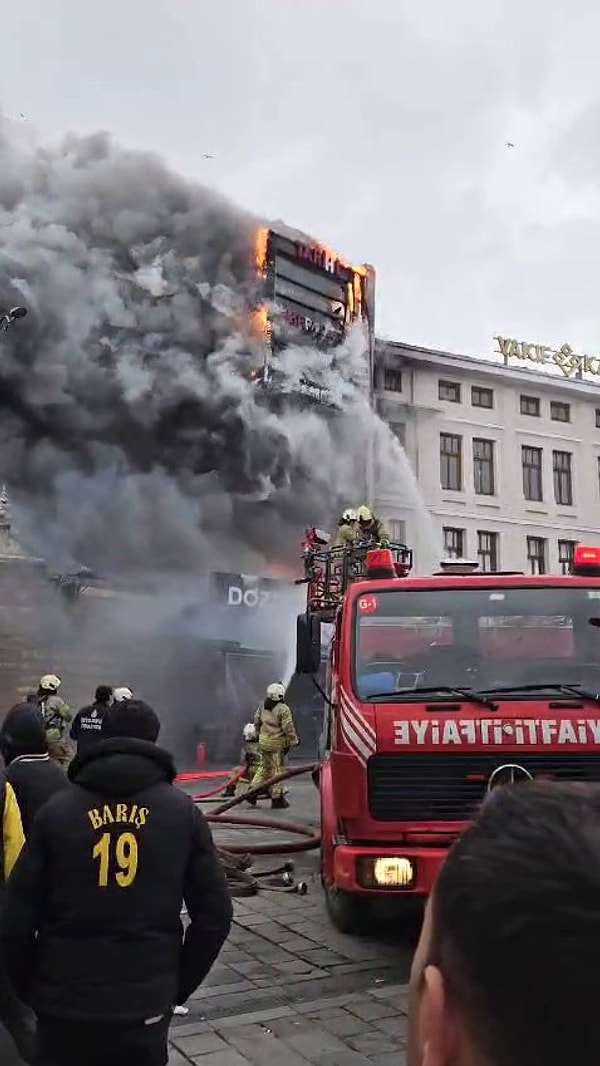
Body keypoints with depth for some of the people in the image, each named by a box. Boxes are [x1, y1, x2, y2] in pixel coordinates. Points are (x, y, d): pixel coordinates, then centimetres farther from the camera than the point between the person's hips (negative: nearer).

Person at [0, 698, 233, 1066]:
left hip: (64, 1002, 0)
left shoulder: (57, 810, -6)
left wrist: (30, 990, 10)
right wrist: (178, 987, 11)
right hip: (145, 1003, 0)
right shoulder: (183, 811, -4)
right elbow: (215, 916, -2)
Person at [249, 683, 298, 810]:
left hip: (263, 741, 6)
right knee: (277, 770, 2)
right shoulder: (283, 709, -18)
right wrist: (292, 742, -6)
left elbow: (257, 721, 15)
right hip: (277, 744, -6)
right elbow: (288, 728, -16)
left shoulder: (262, 706, 3)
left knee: (263, 767, 19)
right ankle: (277, 798, 7)